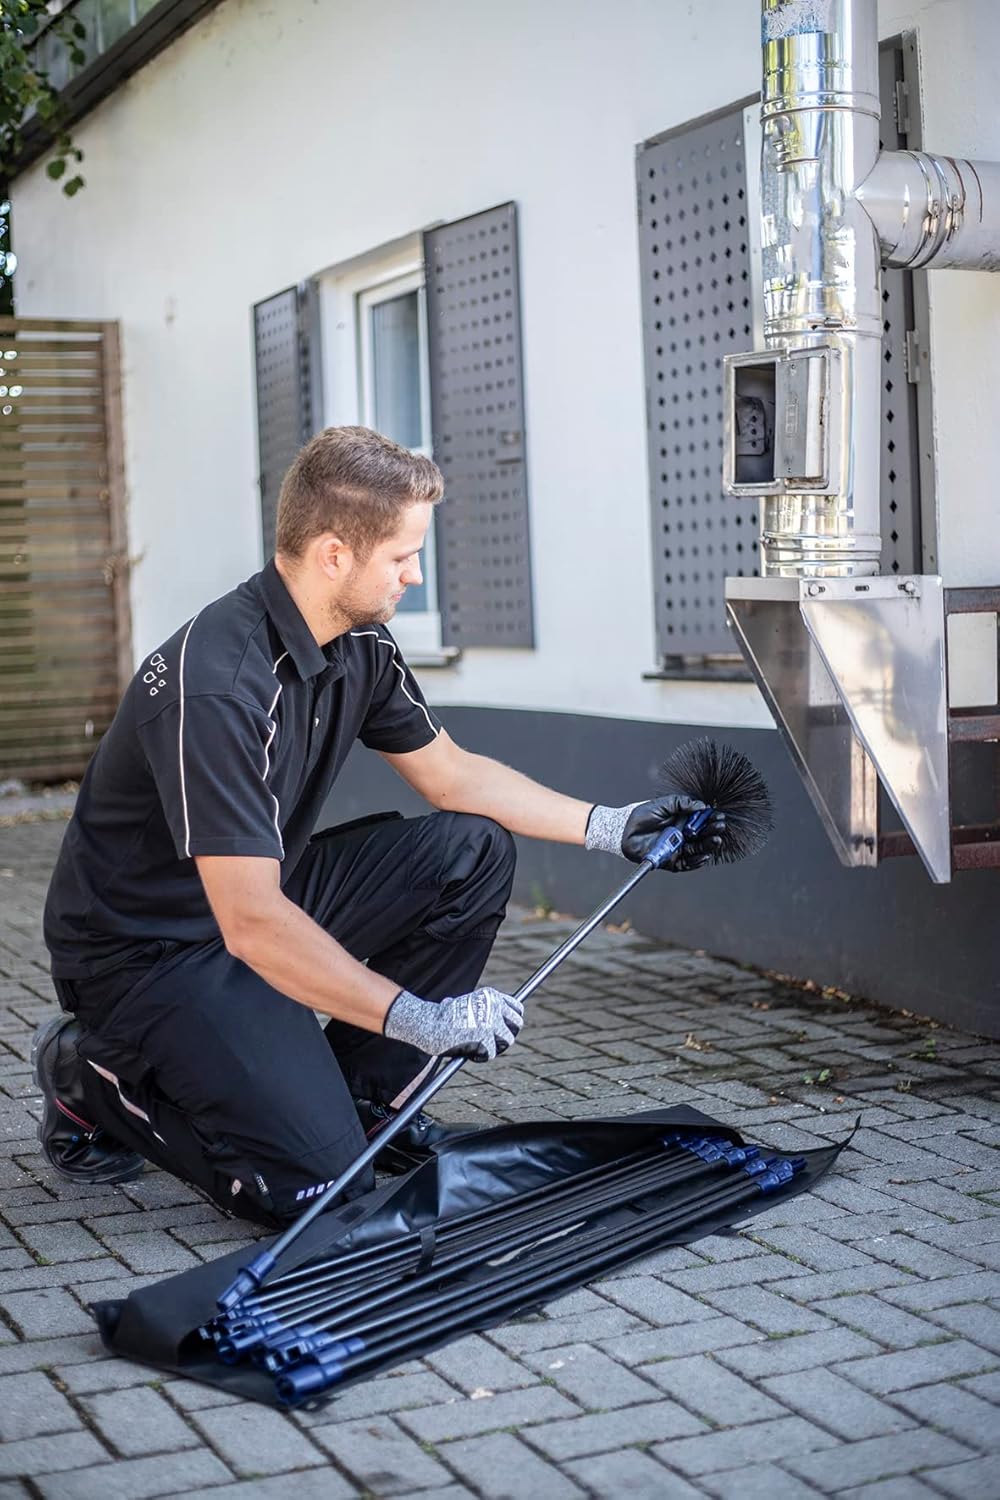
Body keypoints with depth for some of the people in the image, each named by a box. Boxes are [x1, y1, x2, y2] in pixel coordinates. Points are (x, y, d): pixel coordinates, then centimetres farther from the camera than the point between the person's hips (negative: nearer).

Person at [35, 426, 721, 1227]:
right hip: (149, 948, -8)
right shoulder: (217, 685, -31)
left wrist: (612, 826, 4)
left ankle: (361, 1093, 7)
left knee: (473, 851, -5)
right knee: (315, 1179, -19)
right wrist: (421, 1019, -32)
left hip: (268, 898, 8)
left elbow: (451, 774, 11)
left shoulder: (360, 644, -3)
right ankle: (97, 1081, 4)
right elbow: (253, 924, -33)